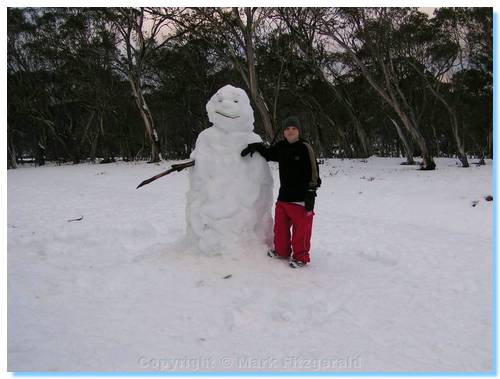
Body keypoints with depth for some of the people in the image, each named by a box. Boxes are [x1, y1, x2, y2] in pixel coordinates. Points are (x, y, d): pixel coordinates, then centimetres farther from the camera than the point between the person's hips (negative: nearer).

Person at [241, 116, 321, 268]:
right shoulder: (280, 147, 8)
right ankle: (281, 250, 35)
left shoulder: (305, 148, -9)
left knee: (301, 229, 1)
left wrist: (311, 193, -14)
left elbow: (313, 173, -10)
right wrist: (254, 147, 10)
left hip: (300, 197, -6)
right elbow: (267, 153, 28)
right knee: (280, 226, 16)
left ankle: (300, 256, 15)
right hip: (283, 196, 6)